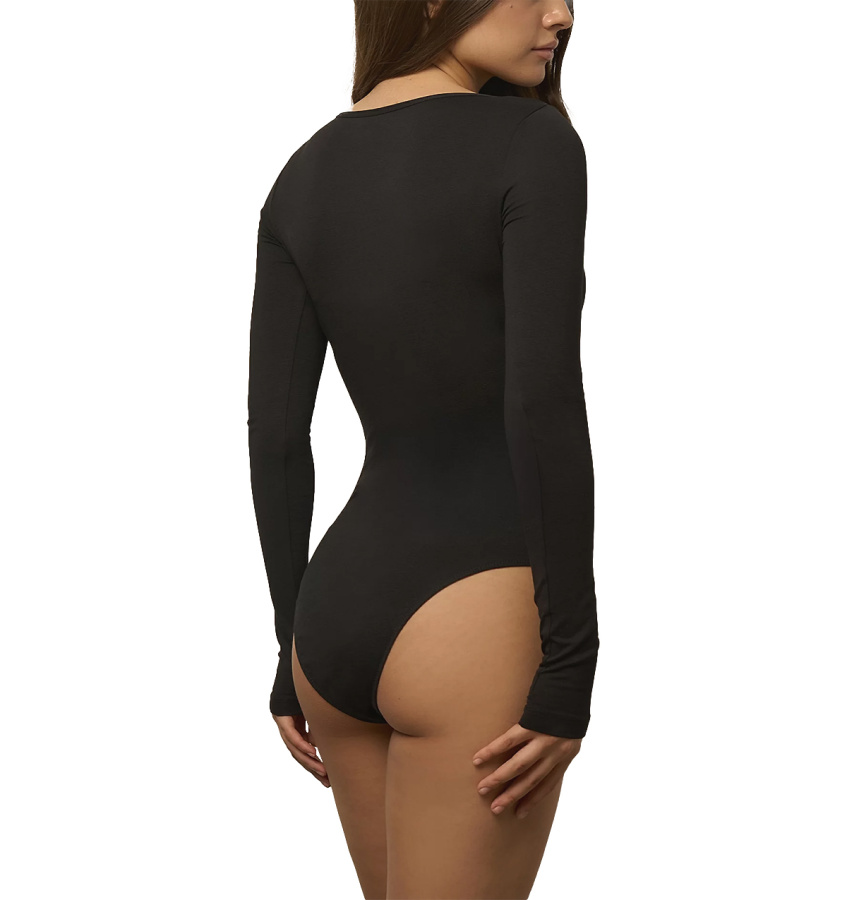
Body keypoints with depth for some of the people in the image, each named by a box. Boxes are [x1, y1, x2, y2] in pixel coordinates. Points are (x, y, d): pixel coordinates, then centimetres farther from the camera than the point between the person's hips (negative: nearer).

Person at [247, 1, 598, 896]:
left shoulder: (303, 177, 11)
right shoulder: (533, 142, -9)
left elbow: (274, 434, 9)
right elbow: (543, 407, -18)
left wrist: (298, 656, 15)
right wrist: (570, 669, -14)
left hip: (339, 617, 7)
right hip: (470, 626, -7)